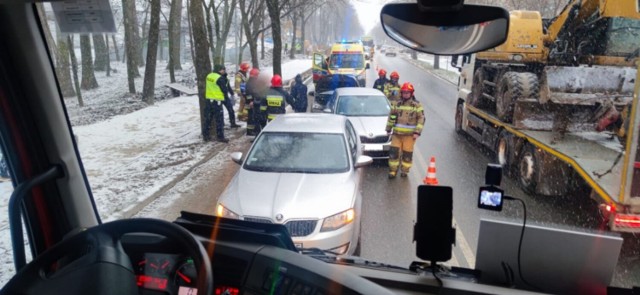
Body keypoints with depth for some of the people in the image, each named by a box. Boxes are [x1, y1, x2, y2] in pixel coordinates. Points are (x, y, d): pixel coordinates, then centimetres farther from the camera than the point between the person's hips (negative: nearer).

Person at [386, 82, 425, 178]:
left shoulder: (417, 105, 0)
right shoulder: (396, 104, 9)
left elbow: (421, 119, -1)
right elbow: (391, 117, 16)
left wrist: (417, 132, -8)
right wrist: (388, 129, 14)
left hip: (409, 134, -2)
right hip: (396, 133, 2)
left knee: (407, 153, 3)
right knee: (393, 152, -1)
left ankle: (404, 171, 19)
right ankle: (392, 170, 11)